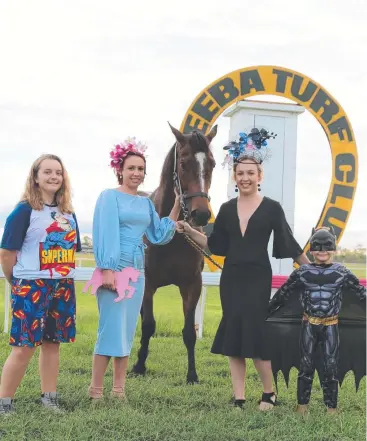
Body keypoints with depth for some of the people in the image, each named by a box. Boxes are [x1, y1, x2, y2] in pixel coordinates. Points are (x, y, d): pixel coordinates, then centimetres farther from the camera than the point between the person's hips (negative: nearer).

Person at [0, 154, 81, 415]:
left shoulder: (68, 213, 10)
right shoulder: (25, 210, -7)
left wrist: (63, 277, 10)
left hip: (63, 286, 6)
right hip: (31, 286, -5)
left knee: (52, 343, 10)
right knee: (23, 348, -5)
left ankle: (49, 399, 20)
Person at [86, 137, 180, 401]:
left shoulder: (146, 203, 14)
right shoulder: (110, 197, -3)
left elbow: (159, 236, 14)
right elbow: (104, 234, -10)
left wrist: (176, 208, 7)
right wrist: (106, 269, -18)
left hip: (137, 272, 7)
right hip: (115, 270, -6)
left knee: (128, 332, 9)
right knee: (111, 329, -7)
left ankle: (119, 391, 15)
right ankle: (96, 391, 2)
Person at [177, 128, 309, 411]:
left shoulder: (272, 208, -3)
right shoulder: (227, 209, 7)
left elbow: (289, 244, 2)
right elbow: (215, 245, 10)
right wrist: (190, 231, 1)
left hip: (258, 278, -4)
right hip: (231, 278, 4)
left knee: (255, 332, -7)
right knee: (232, 335, 4)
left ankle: (269, 393, 13)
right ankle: (239, 399, 12)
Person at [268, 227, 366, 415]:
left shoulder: (341, 272, -3)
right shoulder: (302, 272, -2)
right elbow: (283, 294, 3)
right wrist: (265, 312, 4)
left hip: (331, 326, 0)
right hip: (309, 325, 0)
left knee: (331, 366, 2)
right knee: (306, 365, 6)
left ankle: (332, 407, 14)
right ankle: (302, 405, 17)